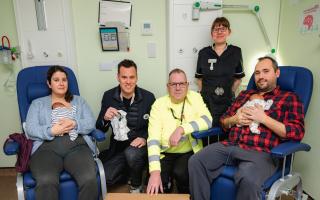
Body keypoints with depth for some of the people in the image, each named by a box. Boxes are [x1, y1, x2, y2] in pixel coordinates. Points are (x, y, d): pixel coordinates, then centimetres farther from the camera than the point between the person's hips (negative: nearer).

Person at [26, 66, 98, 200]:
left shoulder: (78, 101, 21)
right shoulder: (37, 103, 19)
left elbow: (91, 123, 9)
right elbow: (30, 130, 6)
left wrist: (75, 124, -11)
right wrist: (51, 131, -12)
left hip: (77, 146, 1)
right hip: (46, 148, 0)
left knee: (89, 179, -28)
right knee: (46, 182, -34)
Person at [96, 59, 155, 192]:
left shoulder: (148, 97, -8)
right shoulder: (108, 96, -3)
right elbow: (100, 129, 3)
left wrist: (145, 138, -19)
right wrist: (105, 118, -20)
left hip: (139, 145, -2)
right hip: (118, 147, 3)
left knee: (131, 153, -34)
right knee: (105, 178, -17)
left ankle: (136, 185, 0)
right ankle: (134, 172, 16)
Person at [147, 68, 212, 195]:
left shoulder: (195, 98, -1)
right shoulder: (159, 104, -8)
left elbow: (207, 120, -16)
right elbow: (153, 138, -17)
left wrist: (181, 129, -30)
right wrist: (155, 172, -29)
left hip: (189, 152, 0)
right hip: (165, 153, 0)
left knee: (180, 172, -28)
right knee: (159, 179, -23)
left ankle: (186, 195, 6)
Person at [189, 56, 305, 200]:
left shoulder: (289, 98, 11)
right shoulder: (244, 94, 24)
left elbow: (297, 132, -2)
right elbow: (223, 121, 24)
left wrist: (263, 118, -8)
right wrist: (234, 119, 1)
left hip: (260, 152, -4)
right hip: (230, 145, 5)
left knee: (248, 180, -36)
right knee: (195, 161, -19)